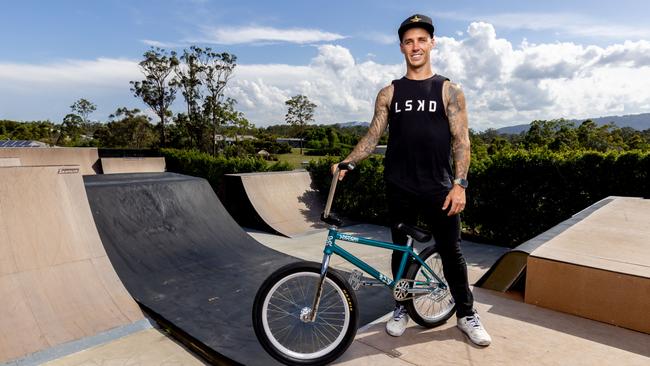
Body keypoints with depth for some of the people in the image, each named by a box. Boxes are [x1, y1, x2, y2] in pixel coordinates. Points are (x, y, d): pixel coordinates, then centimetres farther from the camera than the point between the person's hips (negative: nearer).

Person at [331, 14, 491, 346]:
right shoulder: (389, 93, 8)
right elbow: (373, 135, 5)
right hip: (400, 189, 2)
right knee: (401, 250, 12)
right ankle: (401, 309, 30)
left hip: (438, 188, -1)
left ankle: (466, 314, 25)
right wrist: (345, 163, -9)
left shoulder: (449, 91, 3)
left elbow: (461, 139, -2)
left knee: (451, 252, 7)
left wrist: (459, 184, -12)